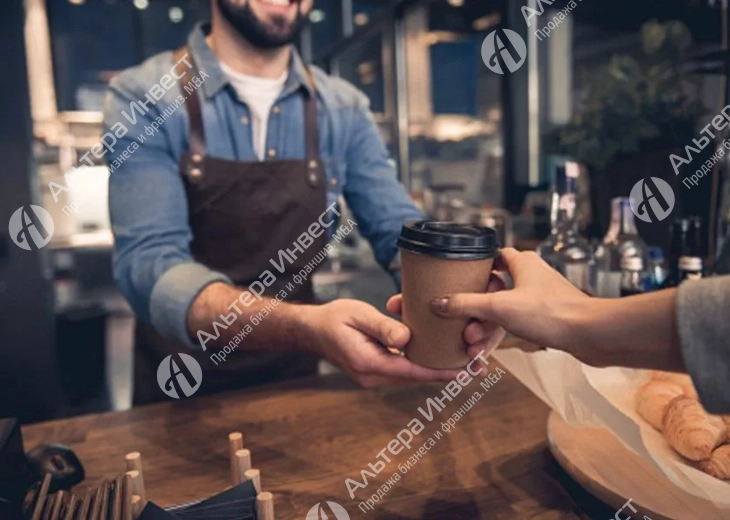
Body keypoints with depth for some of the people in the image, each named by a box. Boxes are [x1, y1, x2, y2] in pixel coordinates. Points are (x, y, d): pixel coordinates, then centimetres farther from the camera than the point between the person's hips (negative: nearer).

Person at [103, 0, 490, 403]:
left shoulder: (345, 109, -5)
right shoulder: (143, 98, -15)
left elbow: (398, 229, -8)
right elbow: (149, 261, -26)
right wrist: (304, 325, -44)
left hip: (297, 373, 3)